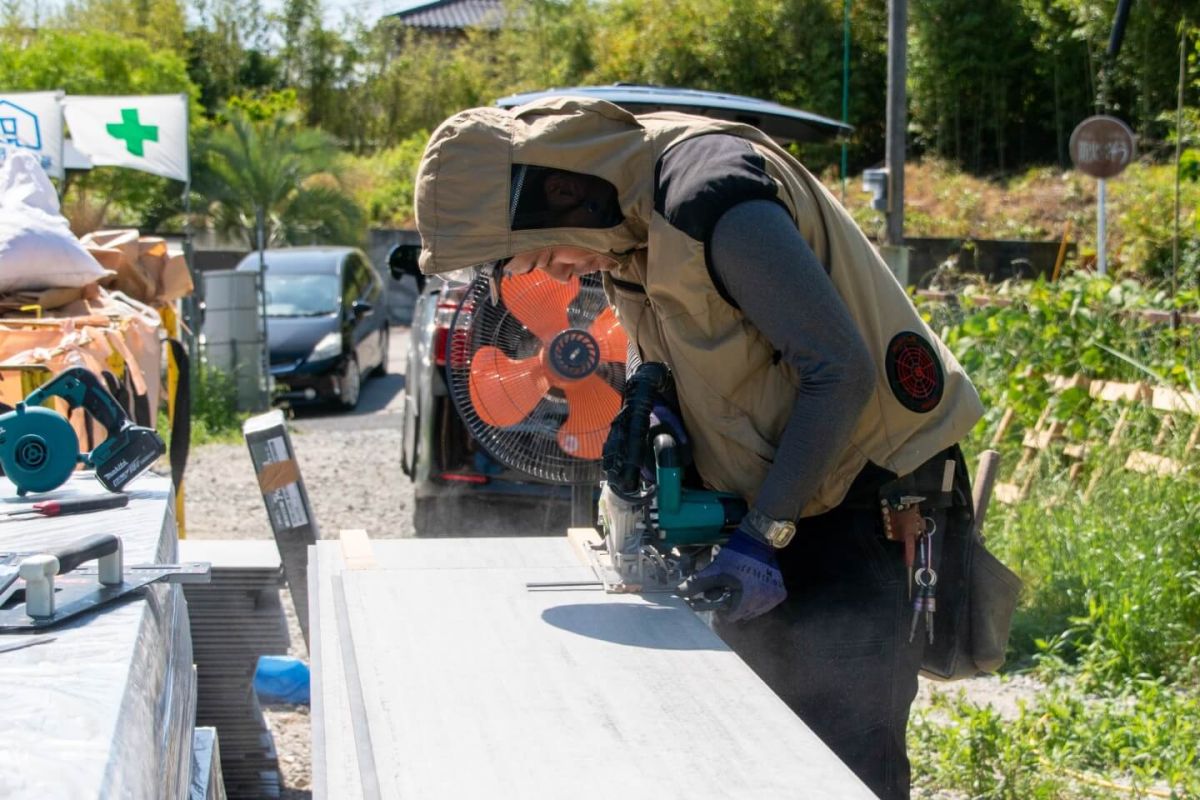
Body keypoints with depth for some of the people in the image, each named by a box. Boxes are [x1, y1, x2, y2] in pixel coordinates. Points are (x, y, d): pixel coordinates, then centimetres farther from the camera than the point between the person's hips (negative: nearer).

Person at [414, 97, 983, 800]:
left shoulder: (711, 195, -24)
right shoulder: (625, 228, 4)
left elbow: (840, 370, -25)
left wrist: (764, 535, -22)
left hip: (873, 498, -9)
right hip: (781, 509, 9)